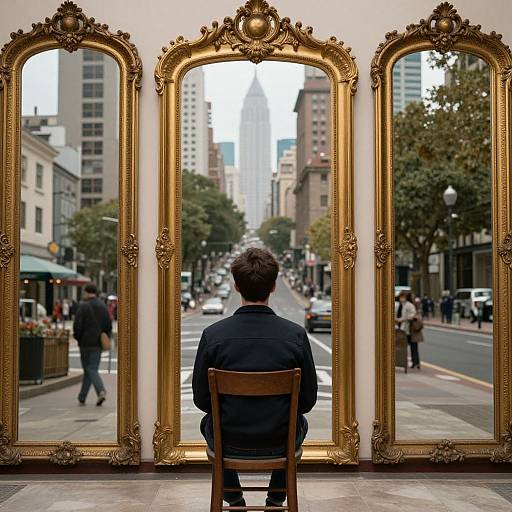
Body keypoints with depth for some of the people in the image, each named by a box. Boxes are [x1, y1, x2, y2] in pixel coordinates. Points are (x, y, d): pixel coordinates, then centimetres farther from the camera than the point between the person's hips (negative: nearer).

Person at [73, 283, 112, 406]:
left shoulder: (83, 306, -10)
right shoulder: (103, 306, 8)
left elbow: (77, 324, -14)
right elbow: (109, 325, 8)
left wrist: (77, 337, 3)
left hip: (86, 342, -5)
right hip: (98, 343, 5)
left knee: (90, 369, -3)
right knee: (91, 369, 10)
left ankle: (101, 391, -25)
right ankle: (82, 398, 16)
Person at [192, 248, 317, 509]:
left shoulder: (213, 334, -16)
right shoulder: (296, 334, -15)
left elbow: (202, 399, -6)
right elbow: (308, 400, -7)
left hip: (229, 444, 0)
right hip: (280, 445, 0)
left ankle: (234, 500, 38)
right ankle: (276, 500, 35)